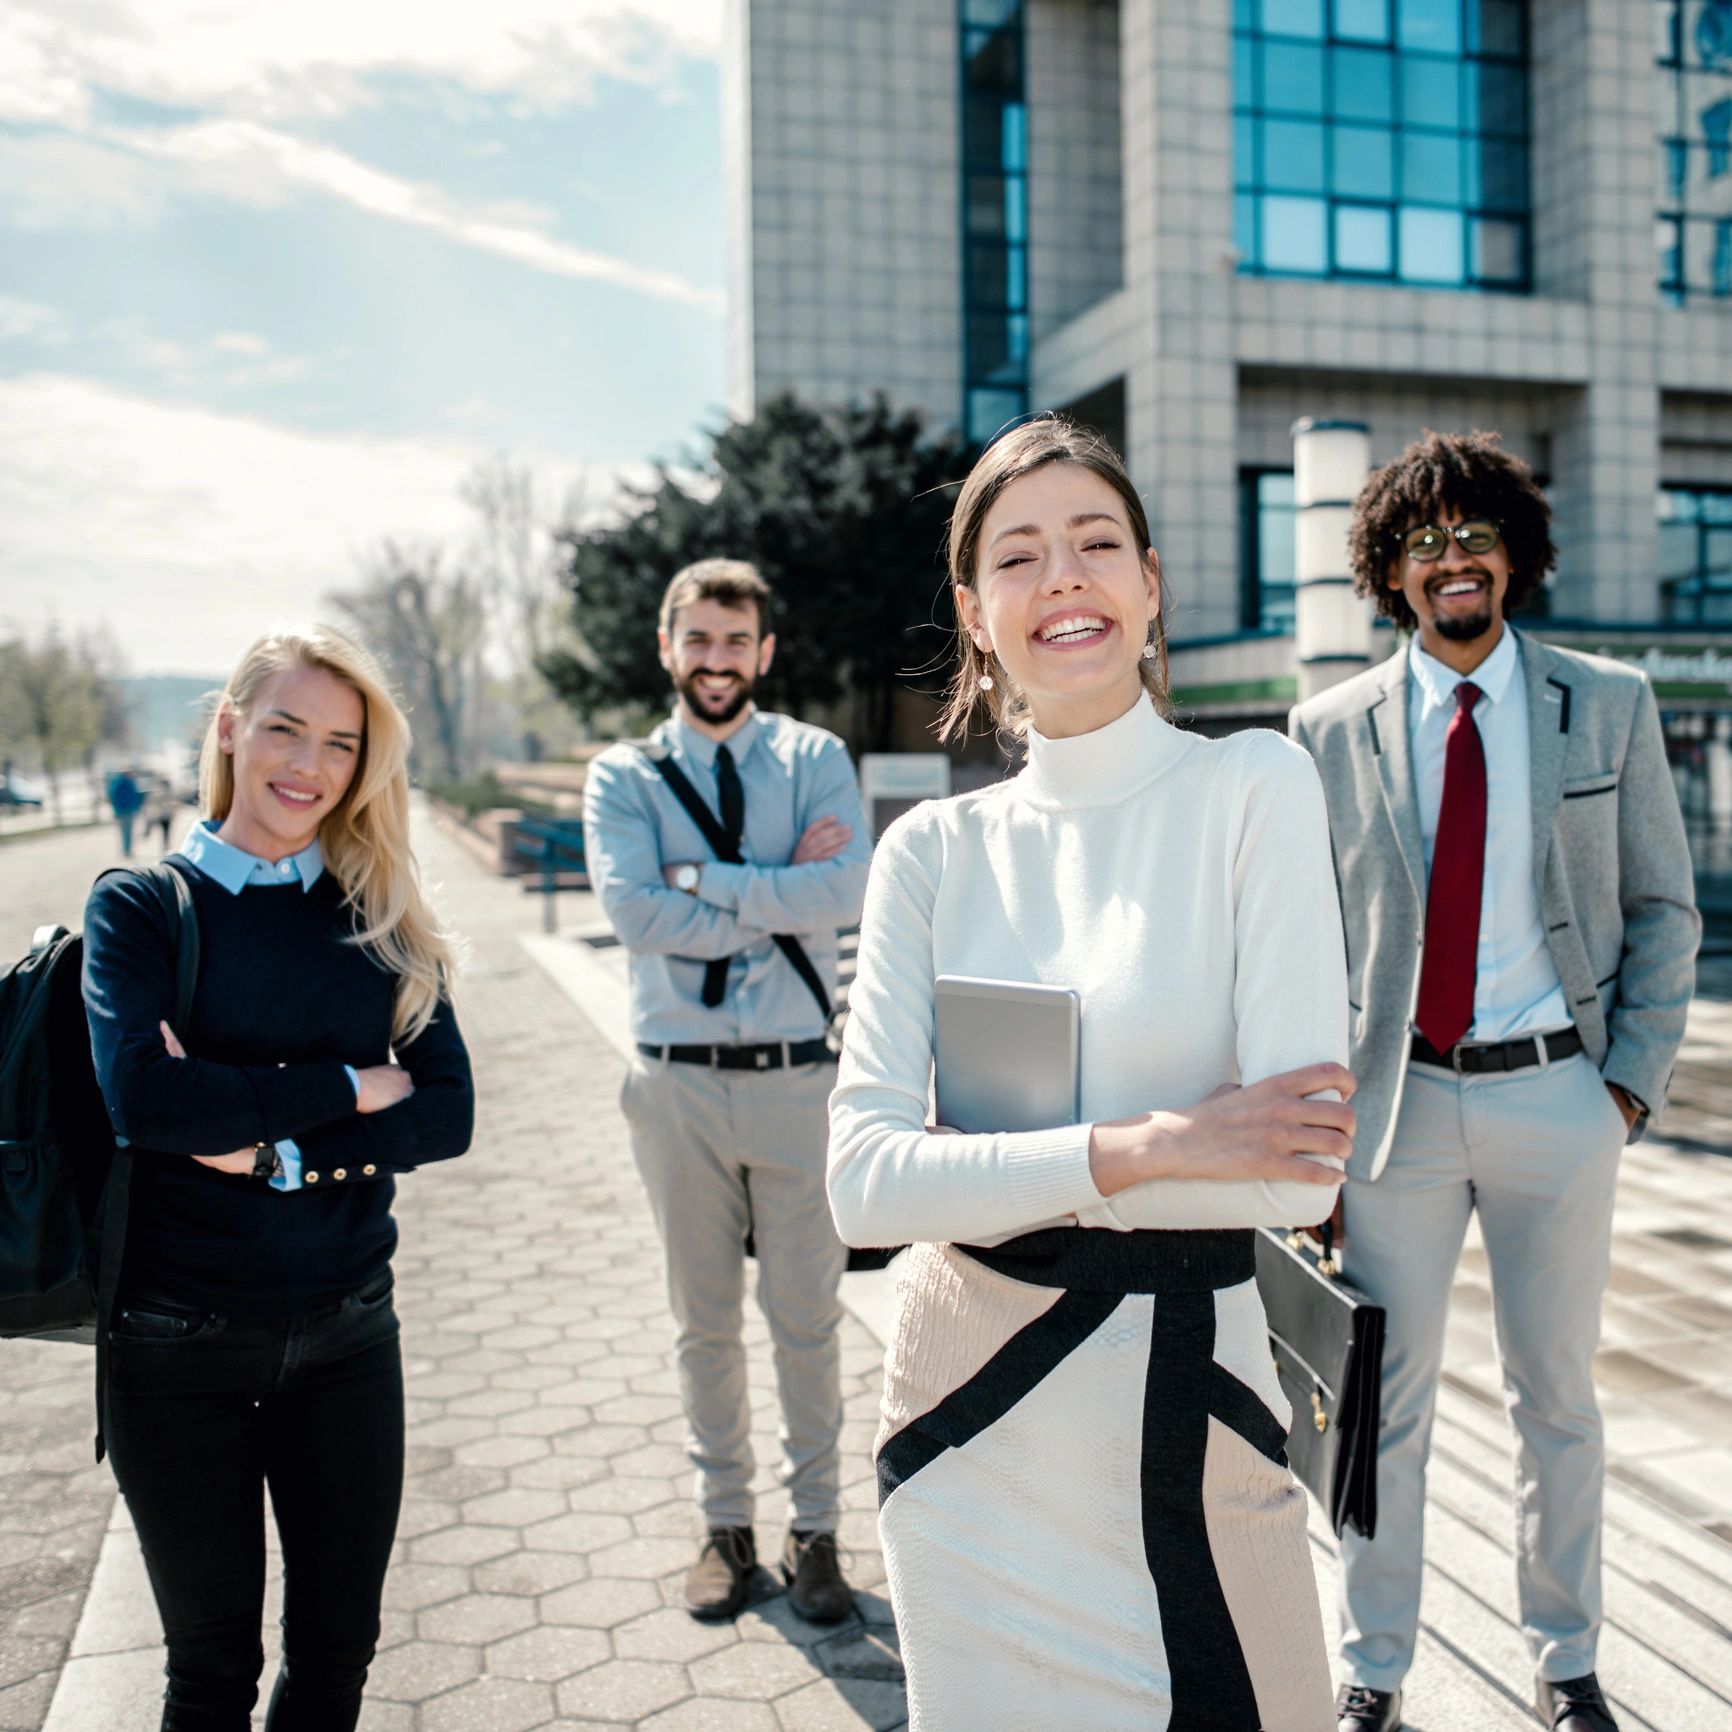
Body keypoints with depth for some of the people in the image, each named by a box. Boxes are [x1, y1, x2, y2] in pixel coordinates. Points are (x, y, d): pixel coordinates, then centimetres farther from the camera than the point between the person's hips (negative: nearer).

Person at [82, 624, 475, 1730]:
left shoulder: (381, 923, 3)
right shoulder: (141, 904, -5)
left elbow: (446, 1113, -7)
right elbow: (145, 1097, -21)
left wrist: (272, 1150, -18)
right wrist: (346, 1088, -15)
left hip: (348, 1333, 3)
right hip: (179, 1343, -2)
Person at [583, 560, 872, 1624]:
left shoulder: (816, 761, 2)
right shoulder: (624, 777, 3)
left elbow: (848, 892, -15)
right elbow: (634, 909, -14)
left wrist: (704, 876, -15)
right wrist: (785, 896, -13)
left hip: (800, 1077, -1)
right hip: (680, 1085, 1)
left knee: (809, 1320, 9)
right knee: (705, 1322, 14)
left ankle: (816, 1531, 27)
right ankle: (727, 1525, 31)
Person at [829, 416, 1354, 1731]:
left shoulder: (1253, 788, -9)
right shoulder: (934, 851, -1)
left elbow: (1299, 1171, -16)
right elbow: (865, 1181, -10)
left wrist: (1009, 1169, -13)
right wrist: (1140, 1149, -19)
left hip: (1174, 1395, -2)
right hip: (965, 1394, 3)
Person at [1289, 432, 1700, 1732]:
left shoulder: (1611, 706, 2)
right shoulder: (1333, 730, 1)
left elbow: (1663, 910, 6)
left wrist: (1633, 1080, -3)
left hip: (1558, 1098, 1)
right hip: (1395, 1099, 0)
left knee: (1559, 1399, 14)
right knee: (1386, 1403, 9)